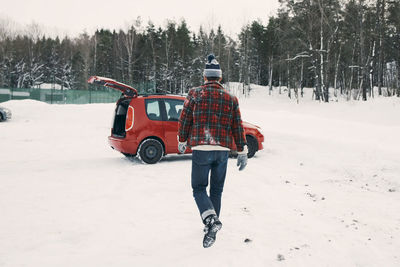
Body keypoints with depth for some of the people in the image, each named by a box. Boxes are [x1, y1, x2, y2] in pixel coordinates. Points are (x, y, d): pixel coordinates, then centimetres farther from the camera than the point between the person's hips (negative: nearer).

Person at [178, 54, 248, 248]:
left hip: (201, 150, -3)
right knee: (216, 189, 17)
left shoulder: (195, 94, 0)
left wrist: (182, 142, 18)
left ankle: (211, 219, -19)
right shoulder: (231, 99, 7)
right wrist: (242, 153, 13)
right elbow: (238, 127, 7)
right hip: (223, 150, 3)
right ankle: (211, 227, 23)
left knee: (199, 188, 6)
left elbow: (184, 120, 3)